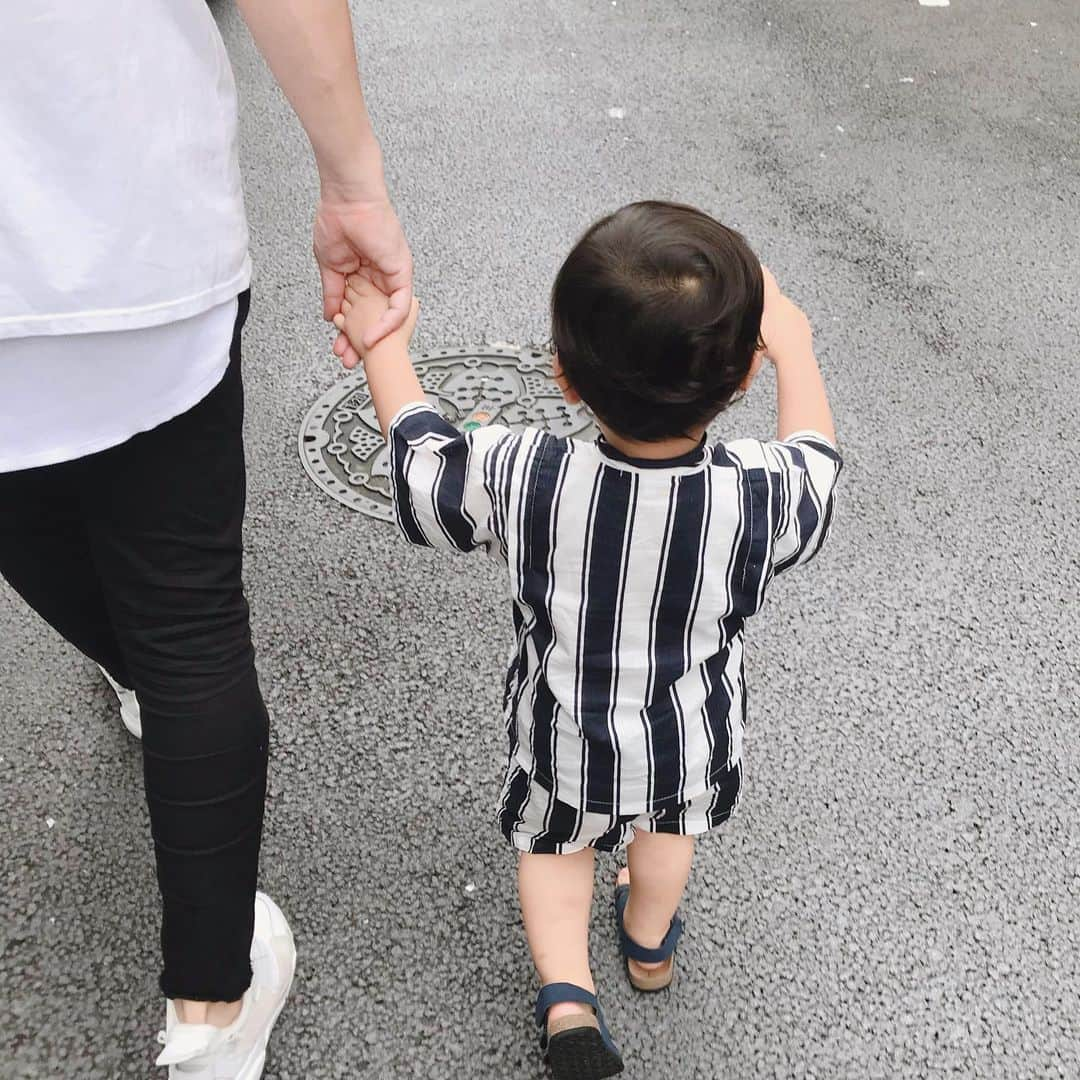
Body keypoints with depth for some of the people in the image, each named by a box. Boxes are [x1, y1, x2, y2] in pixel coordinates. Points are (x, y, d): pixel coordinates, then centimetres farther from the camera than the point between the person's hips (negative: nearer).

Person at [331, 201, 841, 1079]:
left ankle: (566, 994, 18)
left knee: (555, 839, 30)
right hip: (696, 738, 2)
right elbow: (815, 466, -7)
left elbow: (420, 460, -13)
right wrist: (794, 346, 7)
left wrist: (384, 345, 2)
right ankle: (651, 944, 57)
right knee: (669, 821, 34)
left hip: (566, 739, -1)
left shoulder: (518, 480, -34)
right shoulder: (760, 500, -32)